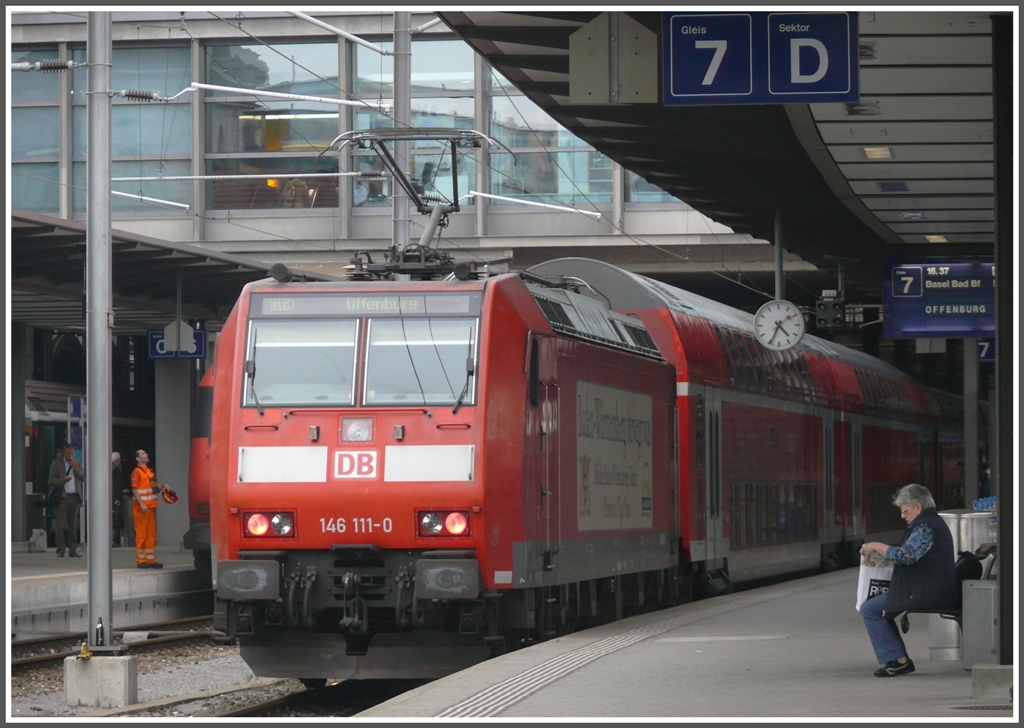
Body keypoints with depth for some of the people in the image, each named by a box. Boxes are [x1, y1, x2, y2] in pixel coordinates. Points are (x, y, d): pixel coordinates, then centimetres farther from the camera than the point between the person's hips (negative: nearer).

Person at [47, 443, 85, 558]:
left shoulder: (77, 464, 15)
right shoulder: (56, 463, 3)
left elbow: (83, 478, 5)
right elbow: (51, 480, -1)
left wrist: (75, 468, -7)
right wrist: (62, 480, -18)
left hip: (74, 497, 4)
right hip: (62, 496, -4)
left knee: (73, 525, 6)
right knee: (60, 525, -8)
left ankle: (73, 550, 8)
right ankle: (60, 551, -6)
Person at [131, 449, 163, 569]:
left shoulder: (149, 471, 17)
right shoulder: (136, 472, -8)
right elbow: (135, 489, -15)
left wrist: (158, 486, 13)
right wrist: (141, 504, -22)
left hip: (151, 506, 8)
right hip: (141, 507, -8)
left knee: (151, 534, 9)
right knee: (141, 534, -6)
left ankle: (151, 560, 14)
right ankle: (140, 561, -3)